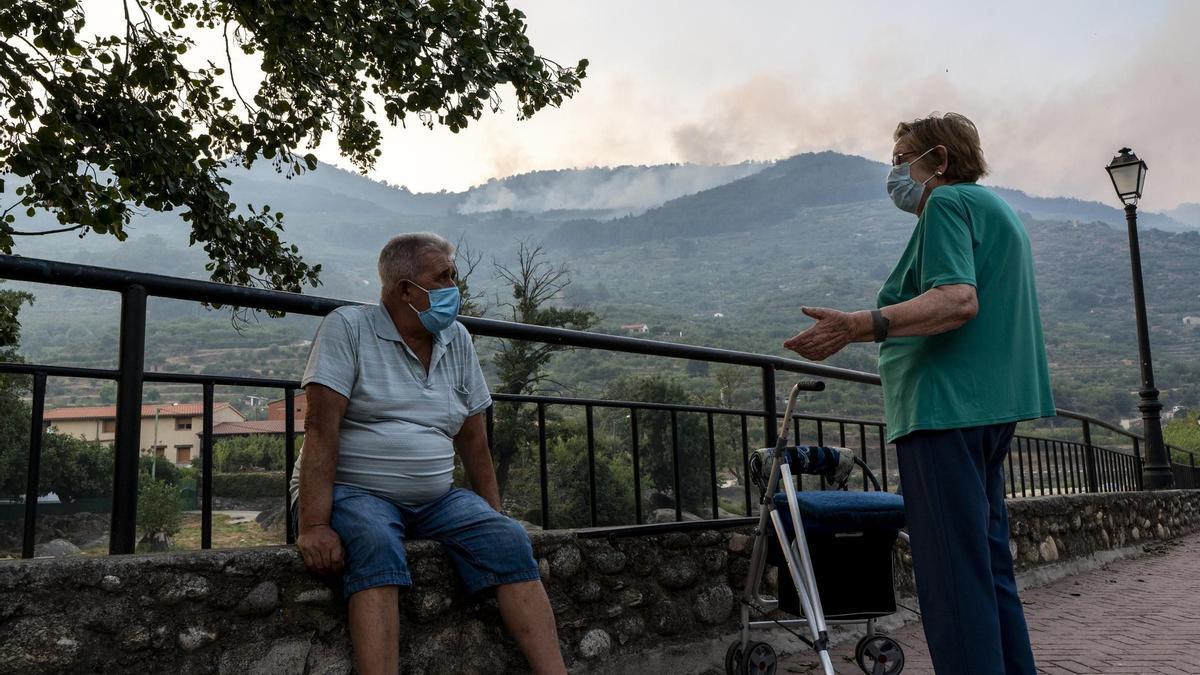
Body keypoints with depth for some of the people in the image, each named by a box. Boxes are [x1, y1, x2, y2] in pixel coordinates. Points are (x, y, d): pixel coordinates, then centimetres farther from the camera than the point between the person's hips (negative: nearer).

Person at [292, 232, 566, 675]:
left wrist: (492, 514, 7)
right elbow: (322, 427, -16)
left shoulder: (457, 340, 9)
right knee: (378, 545, -36)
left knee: (509, 539, -19)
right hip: (351, 492, -4)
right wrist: (314, 526, -25)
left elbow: (472, 436, 12)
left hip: (434, 500, 5)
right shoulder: (348, 328, -7)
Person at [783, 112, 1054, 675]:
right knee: (990, 567, 16)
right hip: (994, 407, 11)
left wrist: (859, 326, -32)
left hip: (947, 410, -11)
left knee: (953, 573, -9)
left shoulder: (947, 203, -7)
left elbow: (957, 300, -22)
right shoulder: (997, 209, 25)